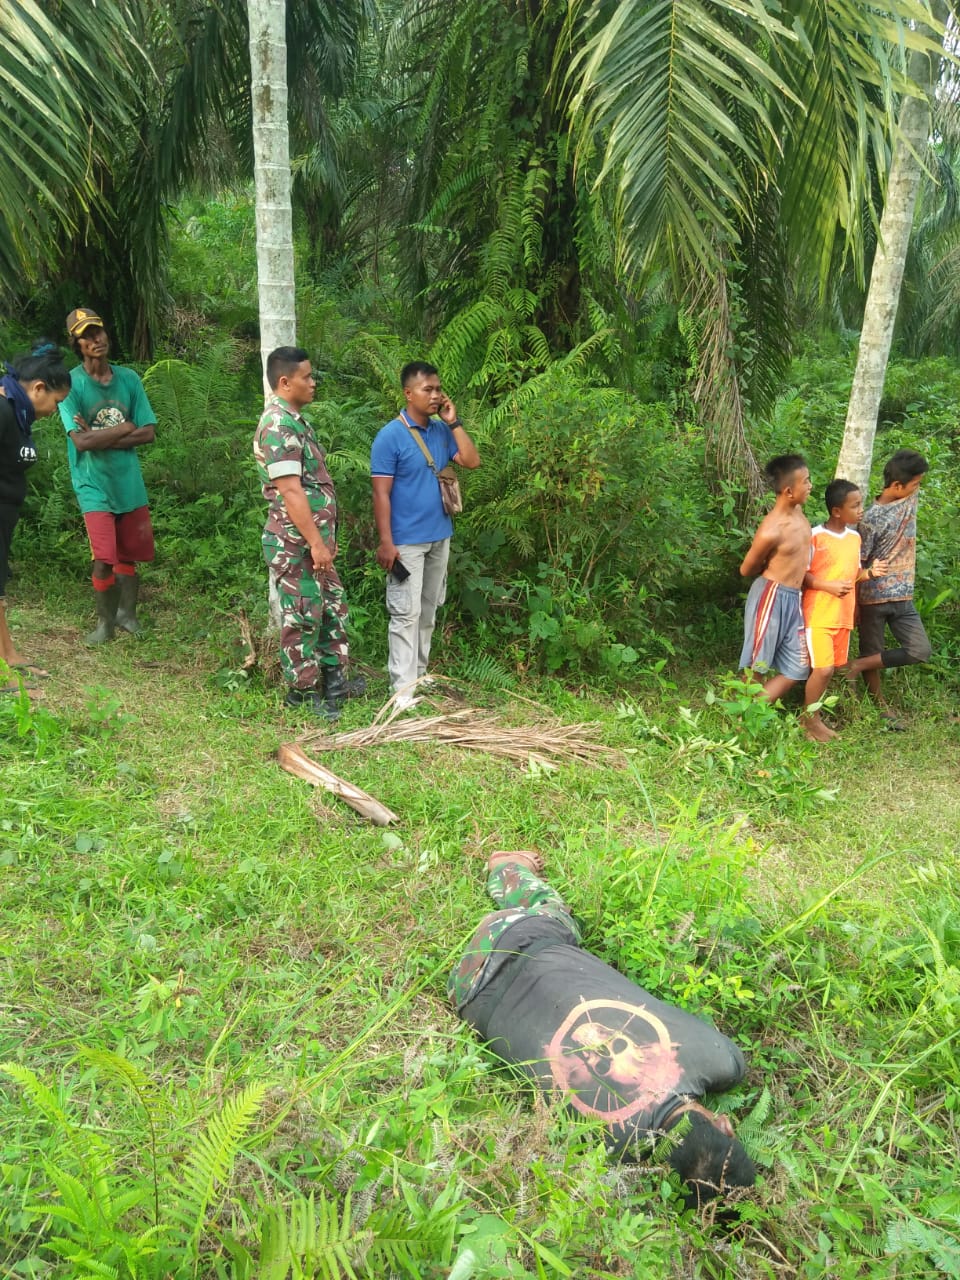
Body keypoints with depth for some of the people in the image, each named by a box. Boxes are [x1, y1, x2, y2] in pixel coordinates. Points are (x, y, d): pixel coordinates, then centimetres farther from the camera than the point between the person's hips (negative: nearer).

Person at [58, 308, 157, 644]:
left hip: (130, 483, 4)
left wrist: (100, 438, -13)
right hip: (95, 486, -4)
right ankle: (104, 621, 11)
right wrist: (124, 428, -9)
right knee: (104, 560, -9)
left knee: (129, 555, 12)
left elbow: (148, 433, -2)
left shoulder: (129, 378, 3)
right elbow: (81, 441, -17)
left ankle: (127, 613, 31)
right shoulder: (70, 384, -8)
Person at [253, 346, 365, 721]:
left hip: (313, 539, 10)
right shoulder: (278, 426, -18)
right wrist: (315, 542, -23)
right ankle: (303, 693, 14)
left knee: (333, 609, 16)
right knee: (302, 618, 1)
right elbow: (290, 492, -23)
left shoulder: (295, 420, 14)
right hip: (295, 543, -10)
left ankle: (333, 680, 28)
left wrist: (325, 537, 20)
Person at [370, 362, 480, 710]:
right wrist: (386, 542, -18)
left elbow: (472, 461, 0)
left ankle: (420, 673, 26)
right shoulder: (390, 436, -12)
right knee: (406, 613, -6)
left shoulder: (442, 430, 7)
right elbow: (381, 493, -14)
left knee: (429, 610, 14)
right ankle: (403, 688, -2)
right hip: (407, 541, -7)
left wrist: (453, 422, -5)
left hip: (440, 537, 7)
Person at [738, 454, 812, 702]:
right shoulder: (771, 531, -23)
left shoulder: (798, 510, 1)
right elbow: (746, 570, -7)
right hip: (771, 597, -8)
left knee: (797, 668, 11)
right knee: (756, 665, 3)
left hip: (794, 599, 8)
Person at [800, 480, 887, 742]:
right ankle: (810, 720, 8)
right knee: (823, 669, -11)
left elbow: (853, 573, 17)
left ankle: (813, 715, 26)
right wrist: (829, 586, -22)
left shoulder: (855, 537, 8)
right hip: (818, 614, -7)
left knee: (830, 668, 11)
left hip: (843, 615, 7)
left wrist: (870, 572, -3)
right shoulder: (815, 536, -14)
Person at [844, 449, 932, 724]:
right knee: (872, 652, 6)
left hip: (903, 596, 6)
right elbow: (857, 565, -13)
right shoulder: (871, 519, -16)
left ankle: (859, 665, 8)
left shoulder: (911, 499, 1)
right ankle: (879, 704, 24)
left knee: (920, 651, -1)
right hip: (873, 598, -6)